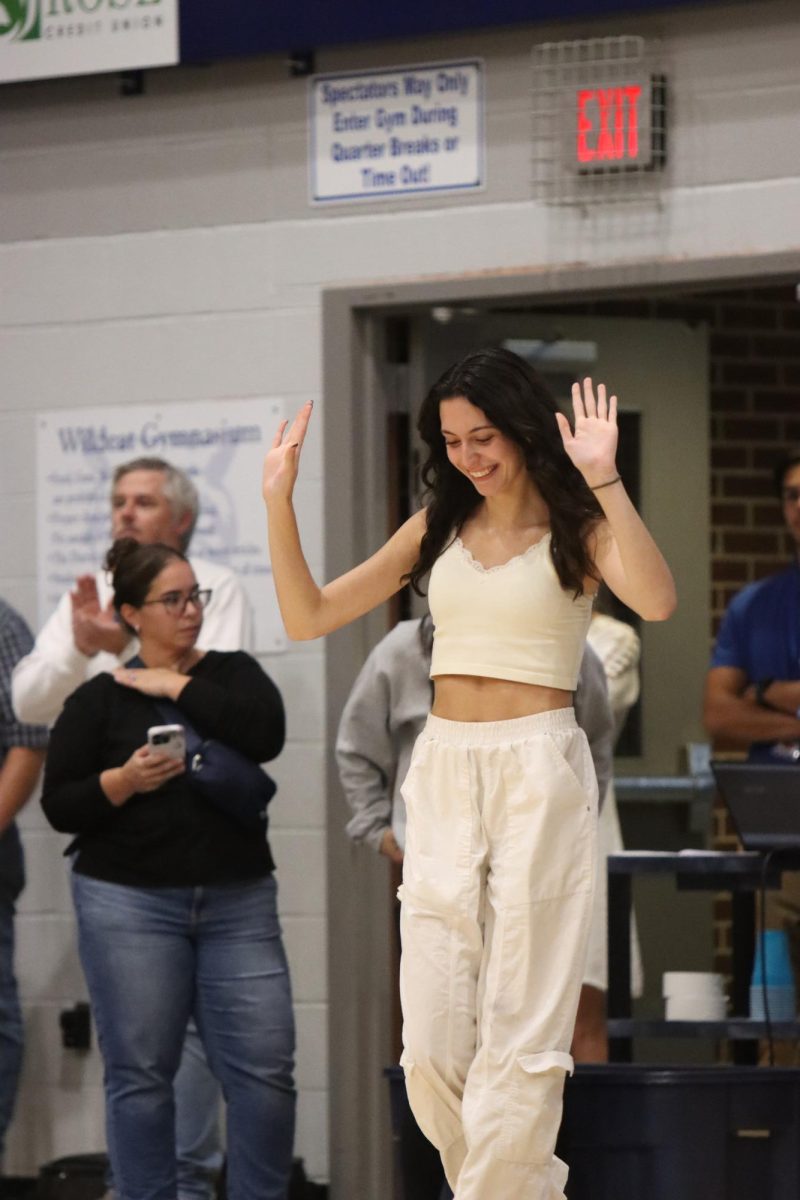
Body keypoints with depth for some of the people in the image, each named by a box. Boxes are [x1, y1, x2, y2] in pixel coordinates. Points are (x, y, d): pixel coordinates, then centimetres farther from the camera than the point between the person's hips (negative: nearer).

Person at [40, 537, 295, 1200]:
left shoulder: (233, 673, 9)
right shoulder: (99, 699, 3)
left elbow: (265, 734, -12)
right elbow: (60, 805, 1)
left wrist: (176, 687, -8)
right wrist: (125, 780, -16)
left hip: (238, 901, 2)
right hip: (129, 903, -2)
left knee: (266, 1066, -5)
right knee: (141, 1074, 0)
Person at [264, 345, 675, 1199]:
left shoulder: (575, 529, 0)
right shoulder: (436, 529, 13)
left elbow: (656, 601, -21)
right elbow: (308, 617, 11)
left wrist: (603, 484, -29)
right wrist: (279, 501, 0)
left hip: (537, 771, -5)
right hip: (443, 772, 5)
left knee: (518, 1029, -5)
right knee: (432, 1041, 1)